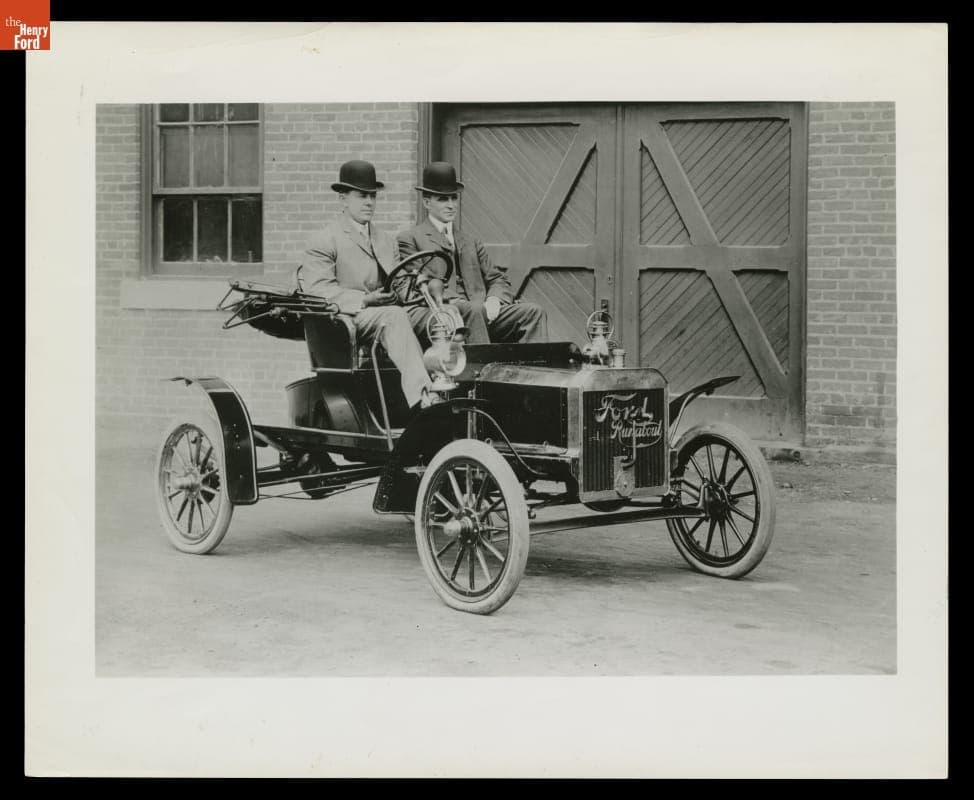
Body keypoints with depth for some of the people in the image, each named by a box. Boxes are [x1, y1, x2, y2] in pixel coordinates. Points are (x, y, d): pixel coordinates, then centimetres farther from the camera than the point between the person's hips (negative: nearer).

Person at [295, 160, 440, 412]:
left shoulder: (386, 241, 27)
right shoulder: (324, 241, 3)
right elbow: (318, 290, -11)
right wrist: (362, 300, -24)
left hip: (385, 313, 7)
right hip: (346, 320, -7)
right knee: (395, 316, -35)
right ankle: (422, 396, -47)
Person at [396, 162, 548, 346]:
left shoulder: (472, 243, 29)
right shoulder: (410, 239, 10)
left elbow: (498, 280, 22)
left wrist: (494, 300, -5)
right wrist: (462, 305, -17)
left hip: (482, 312, 6)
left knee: (533, 312, -16)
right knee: (472, 310, -37)